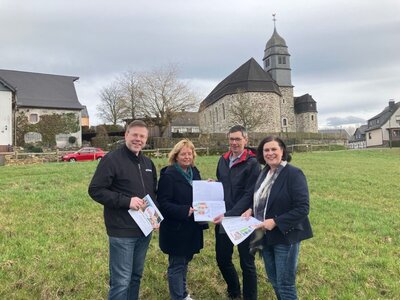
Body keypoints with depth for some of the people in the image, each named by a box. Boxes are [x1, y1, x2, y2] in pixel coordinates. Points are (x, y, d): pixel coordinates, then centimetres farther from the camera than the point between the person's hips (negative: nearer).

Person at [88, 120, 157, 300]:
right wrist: (126, 201, -22)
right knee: (121, 281, 1)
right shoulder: (112, 159, -12)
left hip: (144, 229, 7)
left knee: (136, 276, 19)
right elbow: (95, 190, -15)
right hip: (122, 231, -7)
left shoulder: (148, 163, 12)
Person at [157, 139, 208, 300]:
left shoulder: (194, 171, 7)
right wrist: (185, 211, -28)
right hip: (176, 228, -7)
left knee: (185, 261, 22)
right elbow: (163, 203, -20)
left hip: (192, 227, 8)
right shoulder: (168, 175, -16)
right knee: (177, 265, 7)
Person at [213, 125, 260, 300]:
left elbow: (249, 195, -17)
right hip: (222, 220, 6)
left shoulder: (252, 163, -12)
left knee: (247, 263, 10)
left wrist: (229, 215, -24)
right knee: (222, 259, 18)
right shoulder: (223, 160, 7)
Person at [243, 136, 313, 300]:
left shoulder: (294, 174, -17)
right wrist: (252, 210, -2)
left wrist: (275, 222, -26)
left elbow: (303, 208, -22)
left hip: (285, 237, -7)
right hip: (266, 236, 7)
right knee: (273, 279, 22)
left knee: (285, 285, 6)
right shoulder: (264, 173, 6)